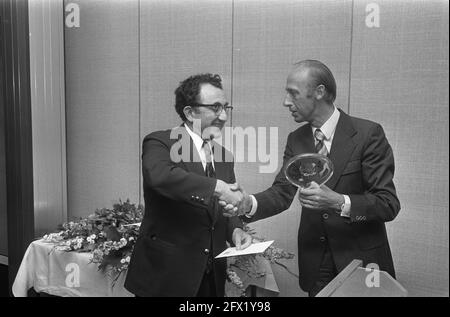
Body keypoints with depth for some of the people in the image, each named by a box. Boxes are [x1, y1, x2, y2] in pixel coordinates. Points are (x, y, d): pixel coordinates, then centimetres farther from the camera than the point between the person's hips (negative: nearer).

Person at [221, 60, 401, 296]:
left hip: (362, 259, -4)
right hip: (315, 263, 4)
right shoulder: (296, 140, 2)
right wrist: (249, 204, -24)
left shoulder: (368, 134, -14)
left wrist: (338, 202, -33)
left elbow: (389, 204, -17)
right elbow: (281, 192, -4)